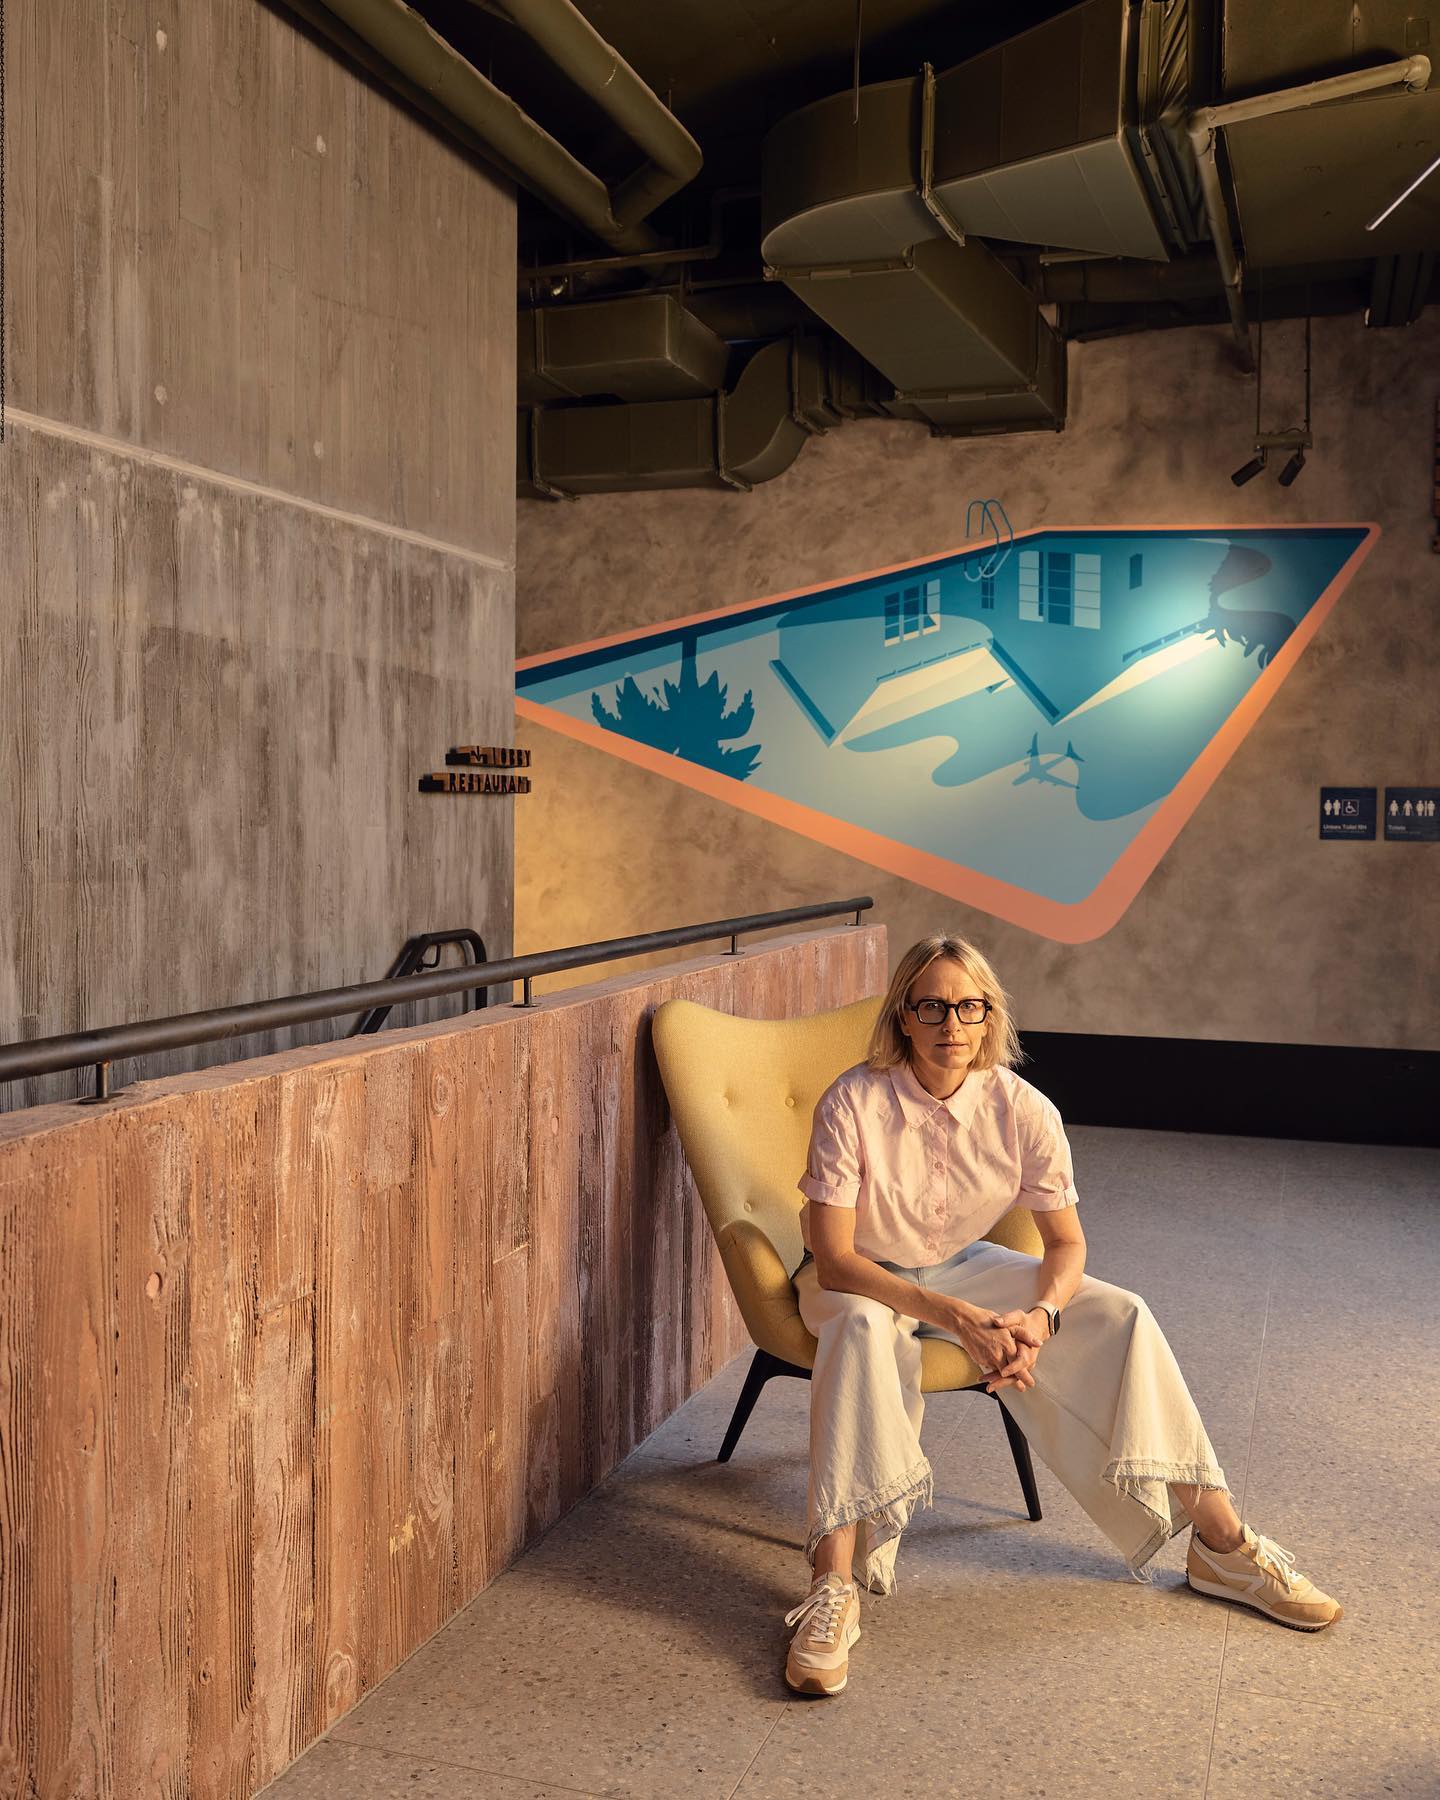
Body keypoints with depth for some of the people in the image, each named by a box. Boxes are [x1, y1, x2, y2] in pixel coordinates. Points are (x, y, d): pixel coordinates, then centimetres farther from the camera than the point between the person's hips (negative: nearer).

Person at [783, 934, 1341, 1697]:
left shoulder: (1022, 1110, -16)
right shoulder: (852, 1104, -26)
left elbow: (1066, 1242, -7)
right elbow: (834, 1259, -26)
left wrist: (1039, 1316, -29)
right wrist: (956, 1318, -34)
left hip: (963, 1267, 4)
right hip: (859, 1279, -3)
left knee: (1120, 1316, -13)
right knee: (860, 1329, -39)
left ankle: (1221, 1545, 1)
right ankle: (834, 1587, -36)